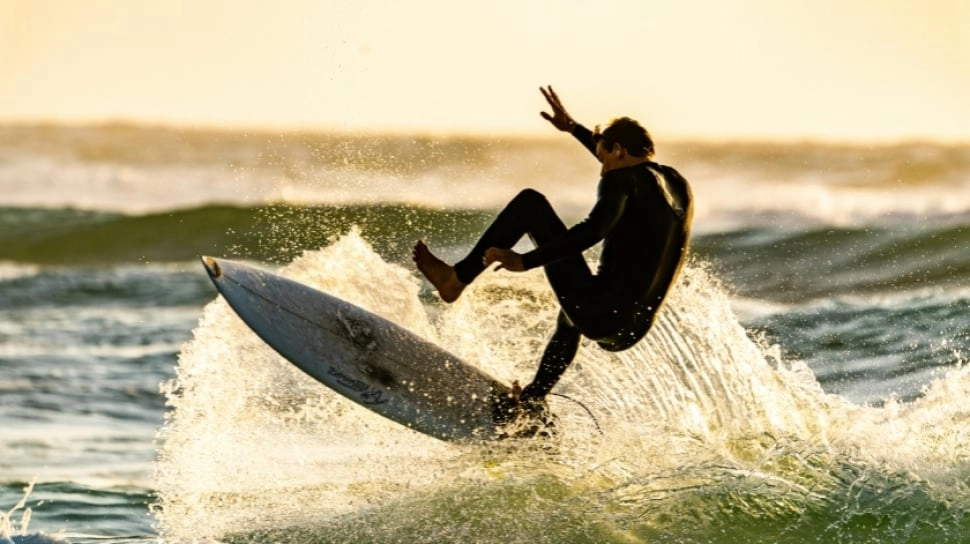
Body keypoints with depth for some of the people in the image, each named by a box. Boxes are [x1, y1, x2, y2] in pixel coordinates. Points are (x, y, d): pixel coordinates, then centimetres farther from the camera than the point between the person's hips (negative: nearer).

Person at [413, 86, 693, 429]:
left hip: (600, 314, -8)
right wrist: (573, 128, 47)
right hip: (630, 331, 8)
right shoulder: (677, 185, 19)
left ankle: (456, 279, 3)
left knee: (531, 203, 2)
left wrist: (525, 261, -25)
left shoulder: (623, 180, -5)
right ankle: (532, 402, 39)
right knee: (571, 315, 46)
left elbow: (594, 231, -24)